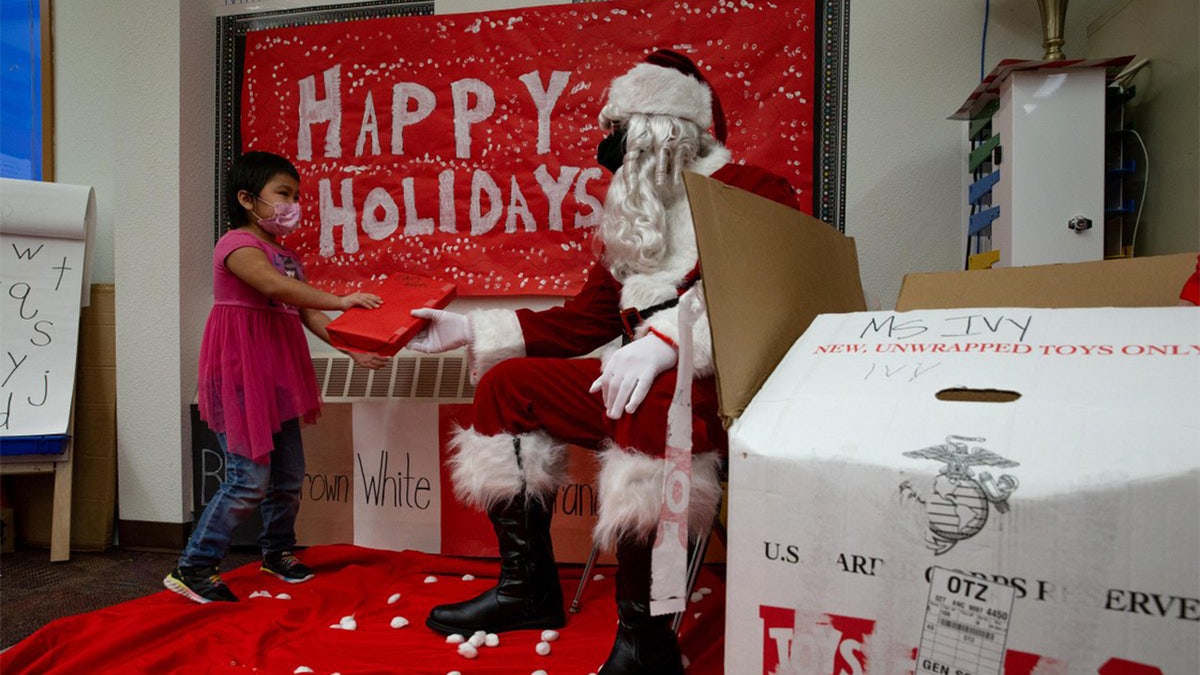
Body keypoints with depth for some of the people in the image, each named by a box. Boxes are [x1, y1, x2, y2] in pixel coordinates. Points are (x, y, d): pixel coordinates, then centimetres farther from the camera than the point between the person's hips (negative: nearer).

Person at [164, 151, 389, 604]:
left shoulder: (287, 256, 16)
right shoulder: (237, 244, -10)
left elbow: (308, 316, 11)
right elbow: (273, 285, -30)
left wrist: (354, 350, 0)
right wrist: (340, 301, -37)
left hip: (278, 372, 8)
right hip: (241, 370, -8)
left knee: (289, 475, 13)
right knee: (250, 478, -8)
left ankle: (277, 551, 34)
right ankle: (193, 568, 9)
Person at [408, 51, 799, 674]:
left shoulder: (755, 193, -2)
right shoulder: (632, 216, 20)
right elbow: (582, 323, 18)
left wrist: (665, 341, -30)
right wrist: (469, 329, 14)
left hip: (723, 389, -7)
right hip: (637, 385, 8)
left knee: (653, 402, -39)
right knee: (506, 383, 2)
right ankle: (528, 588, 9)